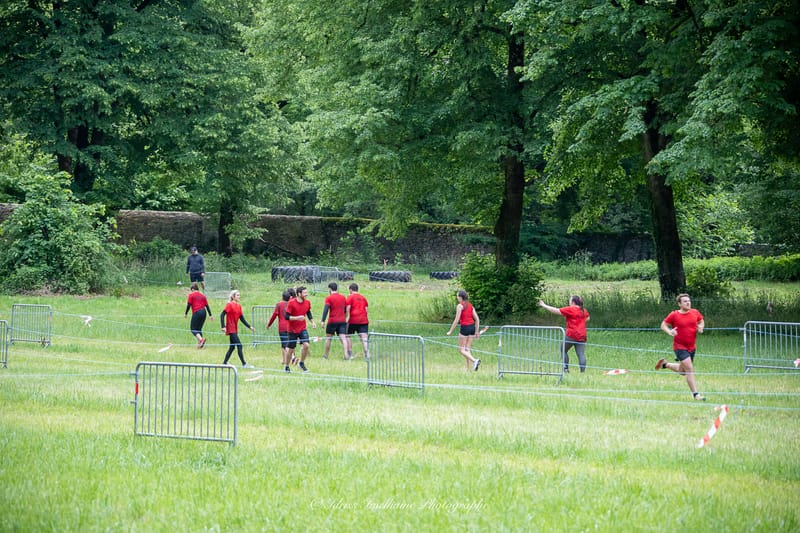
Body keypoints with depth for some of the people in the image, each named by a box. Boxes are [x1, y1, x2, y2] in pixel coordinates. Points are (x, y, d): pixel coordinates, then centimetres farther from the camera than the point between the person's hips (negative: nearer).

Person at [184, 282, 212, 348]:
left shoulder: (191, 295, 2)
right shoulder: (202, 295, 18)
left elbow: (188, 305, -3)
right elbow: (207, 305, 16)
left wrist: (185, 313, 7)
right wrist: (210, 315, 18)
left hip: (196, 313, -6)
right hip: (203, 312, 6)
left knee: (193, 329, -2)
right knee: (199, 328, 15)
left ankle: (201, 339, -26)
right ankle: (200, 343, 6)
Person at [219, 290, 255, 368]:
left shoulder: (239, 306, 11)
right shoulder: (229, 305, -11)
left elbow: (242, 318, 15)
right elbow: (222, 315, -15)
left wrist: (249, 327, 10)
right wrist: (223, 327, -23)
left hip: (235, 329, 8)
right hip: (230, 329, -8)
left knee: (232, 347, 12)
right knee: (239, 345, -11)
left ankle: (224, 363, 19)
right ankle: (244, 364, -9)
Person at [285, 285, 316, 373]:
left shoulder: (307, 302, 0)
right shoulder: (291, 303, -15)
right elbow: (286, 316, -15)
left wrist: (312, 322, 6)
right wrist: (297, 318, -28)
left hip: (303, 329, 3)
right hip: (293, 330, -3)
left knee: (306, 345, -17)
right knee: (291, 349, 4)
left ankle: (302, 363, 4)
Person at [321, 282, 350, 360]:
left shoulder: (329, 298, -5)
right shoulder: (343, 297, 11)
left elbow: (326, 309, -15)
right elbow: (345, 310, 19)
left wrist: (323, 321, -18)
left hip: (333, 321, -3)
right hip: (342, 321, 3)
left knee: (328, 338, 11)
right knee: (343, 338, -5)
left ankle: (325, 355, 15)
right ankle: (346, 354, -22)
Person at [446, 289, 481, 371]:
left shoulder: (460, 306, -10)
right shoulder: (470, 305, 10)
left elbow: (457, 320, -14)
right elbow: (477, 319, 10)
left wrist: (450, 331, -7)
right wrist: (477, 331, 16)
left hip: (465, 328, -7)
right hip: (472, 327, 7)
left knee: (461, 350, 0)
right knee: (468, 349, 12)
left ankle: (475, 361, -21)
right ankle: (469, 368, 8)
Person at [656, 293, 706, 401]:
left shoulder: (695, 313, 2)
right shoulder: (674, 315, -10)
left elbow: (701, 321, 20)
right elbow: (663, 325, 0)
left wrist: (701, 327, -3)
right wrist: (669, 332, -21)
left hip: (692, 347, 6)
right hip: (679, 346, -6)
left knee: (682, 371, 18)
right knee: (689, 369, -17)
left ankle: (665, 364, 44)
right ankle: (695, 394, -13)